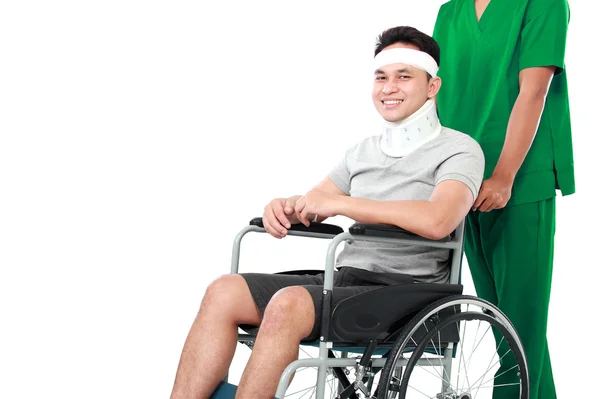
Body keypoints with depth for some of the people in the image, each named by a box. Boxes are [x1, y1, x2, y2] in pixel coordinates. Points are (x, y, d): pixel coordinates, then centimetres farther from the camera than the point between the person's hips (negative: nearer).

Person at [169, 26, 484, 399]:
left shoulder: (458, 149, -2)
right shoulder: (364, 150, 21)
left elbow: (437, 220, -22)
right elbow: (315, 203, 21)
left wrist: (339, 203, -18)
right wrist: (284, 206, -6)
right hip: (344, 278, 7)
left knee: (288, 304, -32)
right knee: (224, 292, -13)